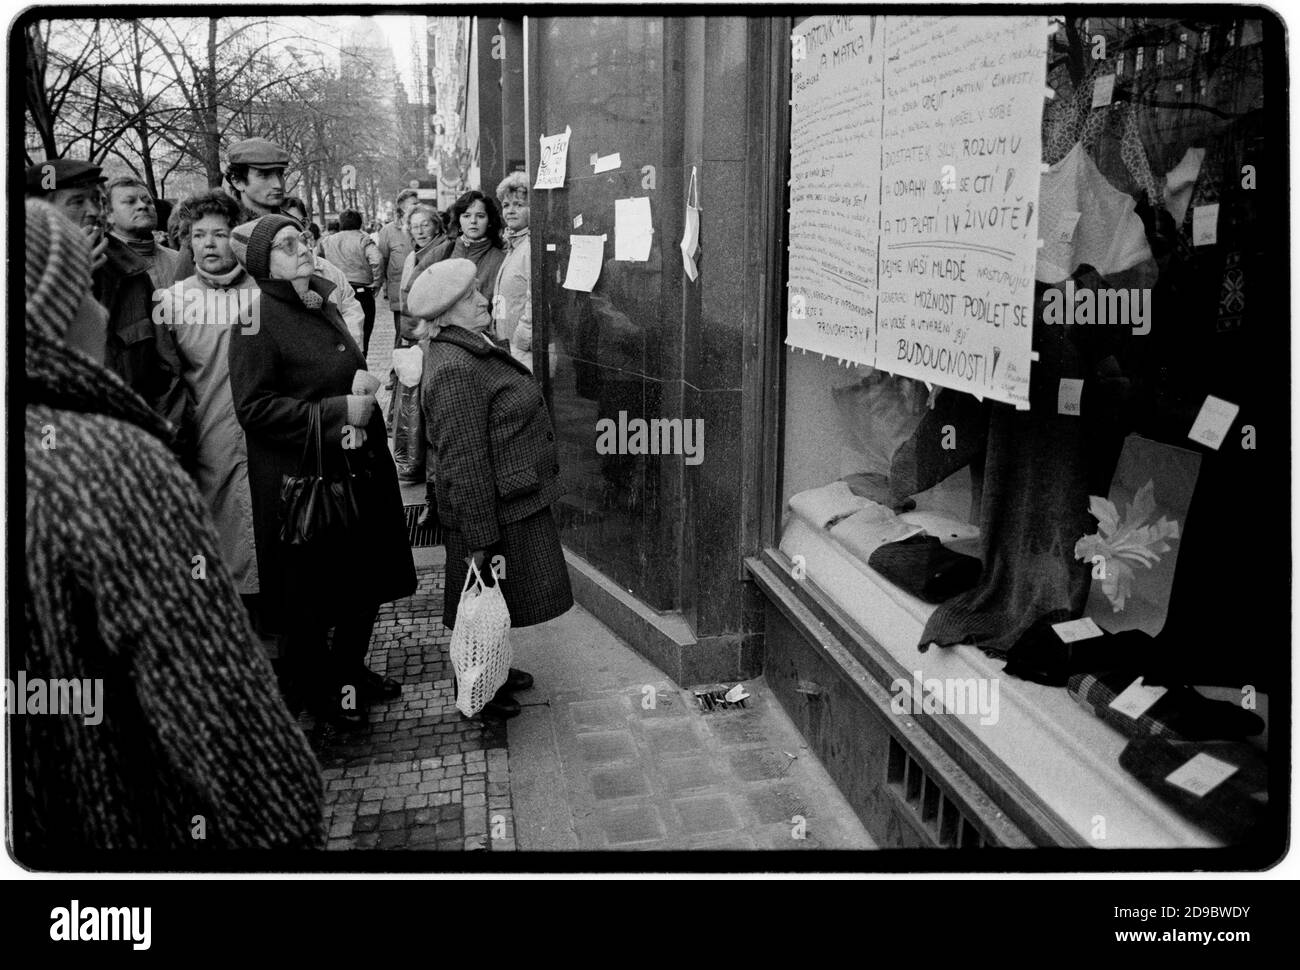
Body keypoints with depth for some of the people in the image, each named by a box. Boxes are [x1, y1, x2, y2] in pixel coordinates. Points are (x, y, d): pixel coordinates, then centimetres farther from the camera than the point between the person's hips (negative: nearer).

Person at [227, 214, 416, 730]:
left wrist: (363, 384, 1)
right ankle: (313, 687, 26)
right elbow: (253, 408, -18)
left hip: (357, 469, 8)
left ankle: (350, 669, 36)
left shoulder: (323, 306, 11)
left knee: (367, 581, 16)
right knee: (312, 595, 5)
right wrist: (339, 411, -20)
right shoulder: (258, 319, -13)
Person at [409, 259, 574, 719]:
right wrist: (478, 538, -24)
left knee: (495, 605, 24)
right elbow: (463, 463, -26)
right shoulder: (455, 370, -26)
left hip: (514, 500, 10)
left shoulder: (471, 347, 8)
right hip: (494, 510, -10)